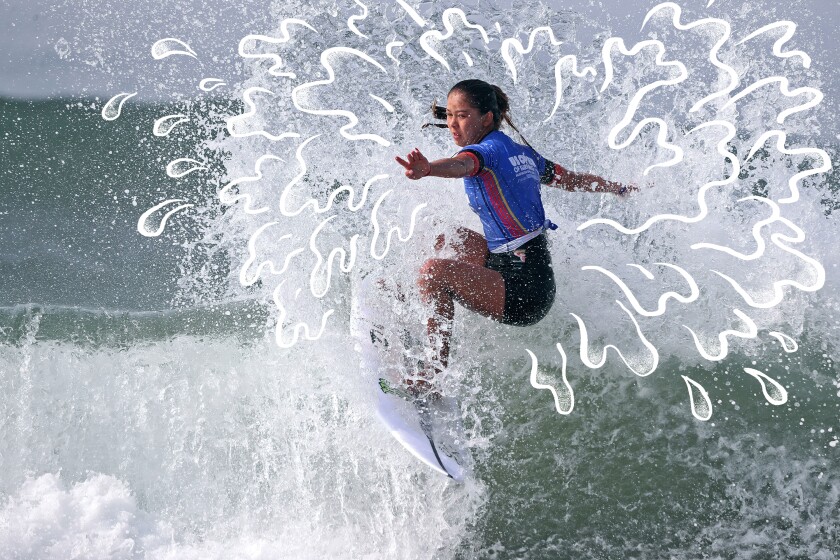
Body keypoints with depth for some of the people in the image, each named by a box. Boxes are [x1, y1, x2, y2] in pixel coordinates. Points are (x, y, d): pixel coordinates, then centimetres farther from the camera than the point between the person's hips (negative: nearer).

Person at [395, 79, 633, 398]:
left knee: (434, 271, -25)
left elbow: (461, 165, -37)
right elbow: (574, 180, 28)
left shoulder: (489, 149, -12)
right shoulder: (521, 152, 14)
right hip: (535, 274, 10)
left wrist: (425, 170, -59)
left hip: (525, 291, -10)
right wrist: (620, 189, 47)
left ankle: (434, 374, -25)